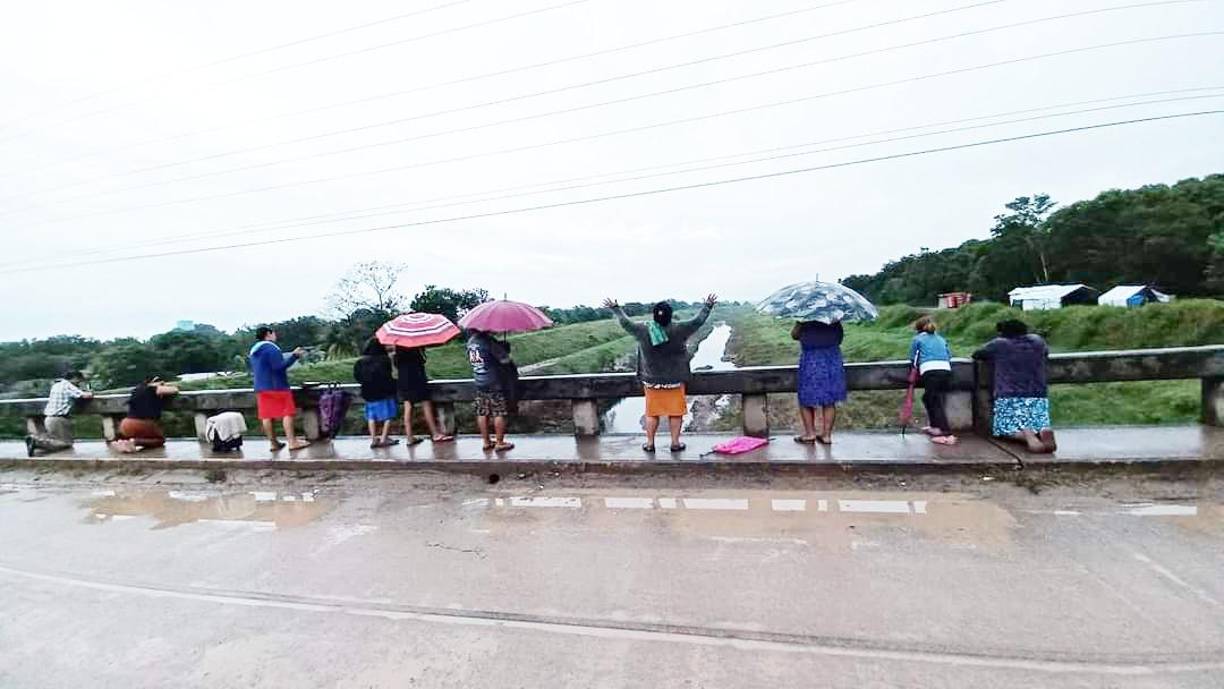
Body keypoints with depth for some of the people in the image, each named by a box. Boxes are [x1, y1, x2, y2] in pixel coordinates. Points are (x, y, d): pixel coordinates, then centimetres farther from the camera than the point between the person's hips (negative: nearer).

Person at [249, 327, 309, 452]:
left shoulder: (254, 351, 17)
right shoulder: (271, 347, -12)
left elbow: (253, 370, 24)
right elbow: (280, 366, -21)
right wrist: (294, 355, -19)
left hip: (261, 387, 9)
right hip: (276, 386, -8)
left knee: (266, 415, 6)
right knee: (287, 413, -6)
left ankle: (274, 443, 10)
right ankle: (292, 441, -10)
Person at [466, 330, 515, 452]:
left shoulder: (470, 341, 5)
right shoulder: (488, 340, -19)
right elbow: (504, 359, -18)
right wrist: (509, 359, 6)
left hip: (479, 384, 7)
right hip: (494, 384, -7)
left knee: (482, 414, 12)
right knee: (499, 413, 3)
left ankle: (486, 442, 20)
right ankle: (499, 443, 8)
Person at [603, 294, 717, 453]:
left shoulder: (642, 331, -11)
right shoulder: (679, 330, -15)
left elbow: (625, 323, 4)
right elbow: (699, 320, -4)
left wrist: (615, 308, 19)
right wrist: (708, 306, 12)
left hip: (652, 381, 2)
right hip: (675, 381, -1)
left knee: (652, 413, 14)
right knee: (675, 413, 13)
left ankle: (649, 444, 23)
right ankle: (675, 443, 21)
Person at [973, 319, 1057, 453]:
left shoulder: (998, 344, 4)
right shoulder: (1038, 341, 15)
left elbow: (976, 355, 17)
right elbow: (1046, 352, 37)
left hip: (1009, 396, -3)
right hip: (1038, 395, 3)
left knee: (1006, 429, 0)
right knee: (1040, 425, 8)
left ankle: (1026, 434, -32)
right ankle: (1044, 430, -28)